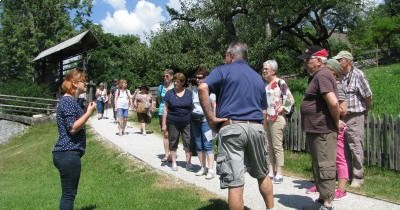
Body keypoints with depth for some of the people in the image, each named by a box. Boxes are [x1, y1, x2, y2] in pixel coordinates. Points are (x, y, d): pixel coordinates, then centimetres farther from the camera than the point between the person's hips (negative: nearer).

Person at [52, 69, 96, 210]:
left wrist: (88, 111, 16)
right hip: (68, 154, -11)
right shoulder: (68, 101, -15)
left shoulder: (71, 100, 17)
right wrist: (89, 112, -18)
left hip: (69, 153, 11)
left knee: (70, 193, 17)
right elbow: (72, 128, -22)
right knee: (68, 193, -2)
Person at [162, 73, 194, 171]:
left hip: (187, 123, 1)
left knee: (188, 142, 2)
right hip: (173, 123, 0)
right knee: (173, 142, 7)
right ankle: (174, 163, 18)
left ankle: (188, 162, 12)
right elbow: (165, 109, 2)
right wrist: (164, 124, -2)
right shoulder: (169, 93, 1)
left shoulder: (189, 93, 4)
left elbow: (193, 107, 9)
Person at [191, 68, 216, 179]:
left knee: (207, 145, -7)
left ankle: (211, 170, -4)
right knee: (198, 145, 8)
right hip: (195, 119, 5)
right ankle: (203, 167, 19)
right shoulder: (193, 89, 10)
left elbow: (214, 105, -4)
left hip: (205, 119, -5)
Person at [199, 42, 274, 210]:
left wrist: (210, 118, -11)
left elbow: (203, 88, -13)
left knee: (235, 183, -3)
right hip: (256, 128, 5)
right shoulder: (258, 77, 22)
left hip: (231, 128, -5)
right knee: (262, 174, 24)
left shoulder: (223, 70, 6)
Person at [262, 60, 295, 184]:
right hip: (266, 118, 8)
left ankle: (279, 173, 0)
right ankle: (271, 171, 19)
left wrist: (282, 109, -11)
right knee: (268, 146, 11)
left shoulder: (280, 83, -8)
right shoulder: (266, 84, 15)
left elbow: (290, 99, -13)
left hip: (276, 119, -8)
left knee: (277, 146, -5)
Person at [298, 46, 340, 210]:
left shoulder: (321, 76, -15)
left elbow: (333, 102, -26)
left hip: (323, 131, -11)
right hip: (316, 130, 11)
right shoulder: (317, 76, 17)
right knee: (319, 167, 18)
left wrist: (336, 123, -14)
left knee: (325, 167, -4)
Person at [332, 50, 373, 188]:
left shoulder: (357, 75, -10)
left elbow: (368, 96, -5)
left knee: (356, 148, 0)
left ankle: (358, 177, 11)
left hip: (355, 117, -6)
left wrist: (365, 111, 7)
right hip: (341, 117, 6)